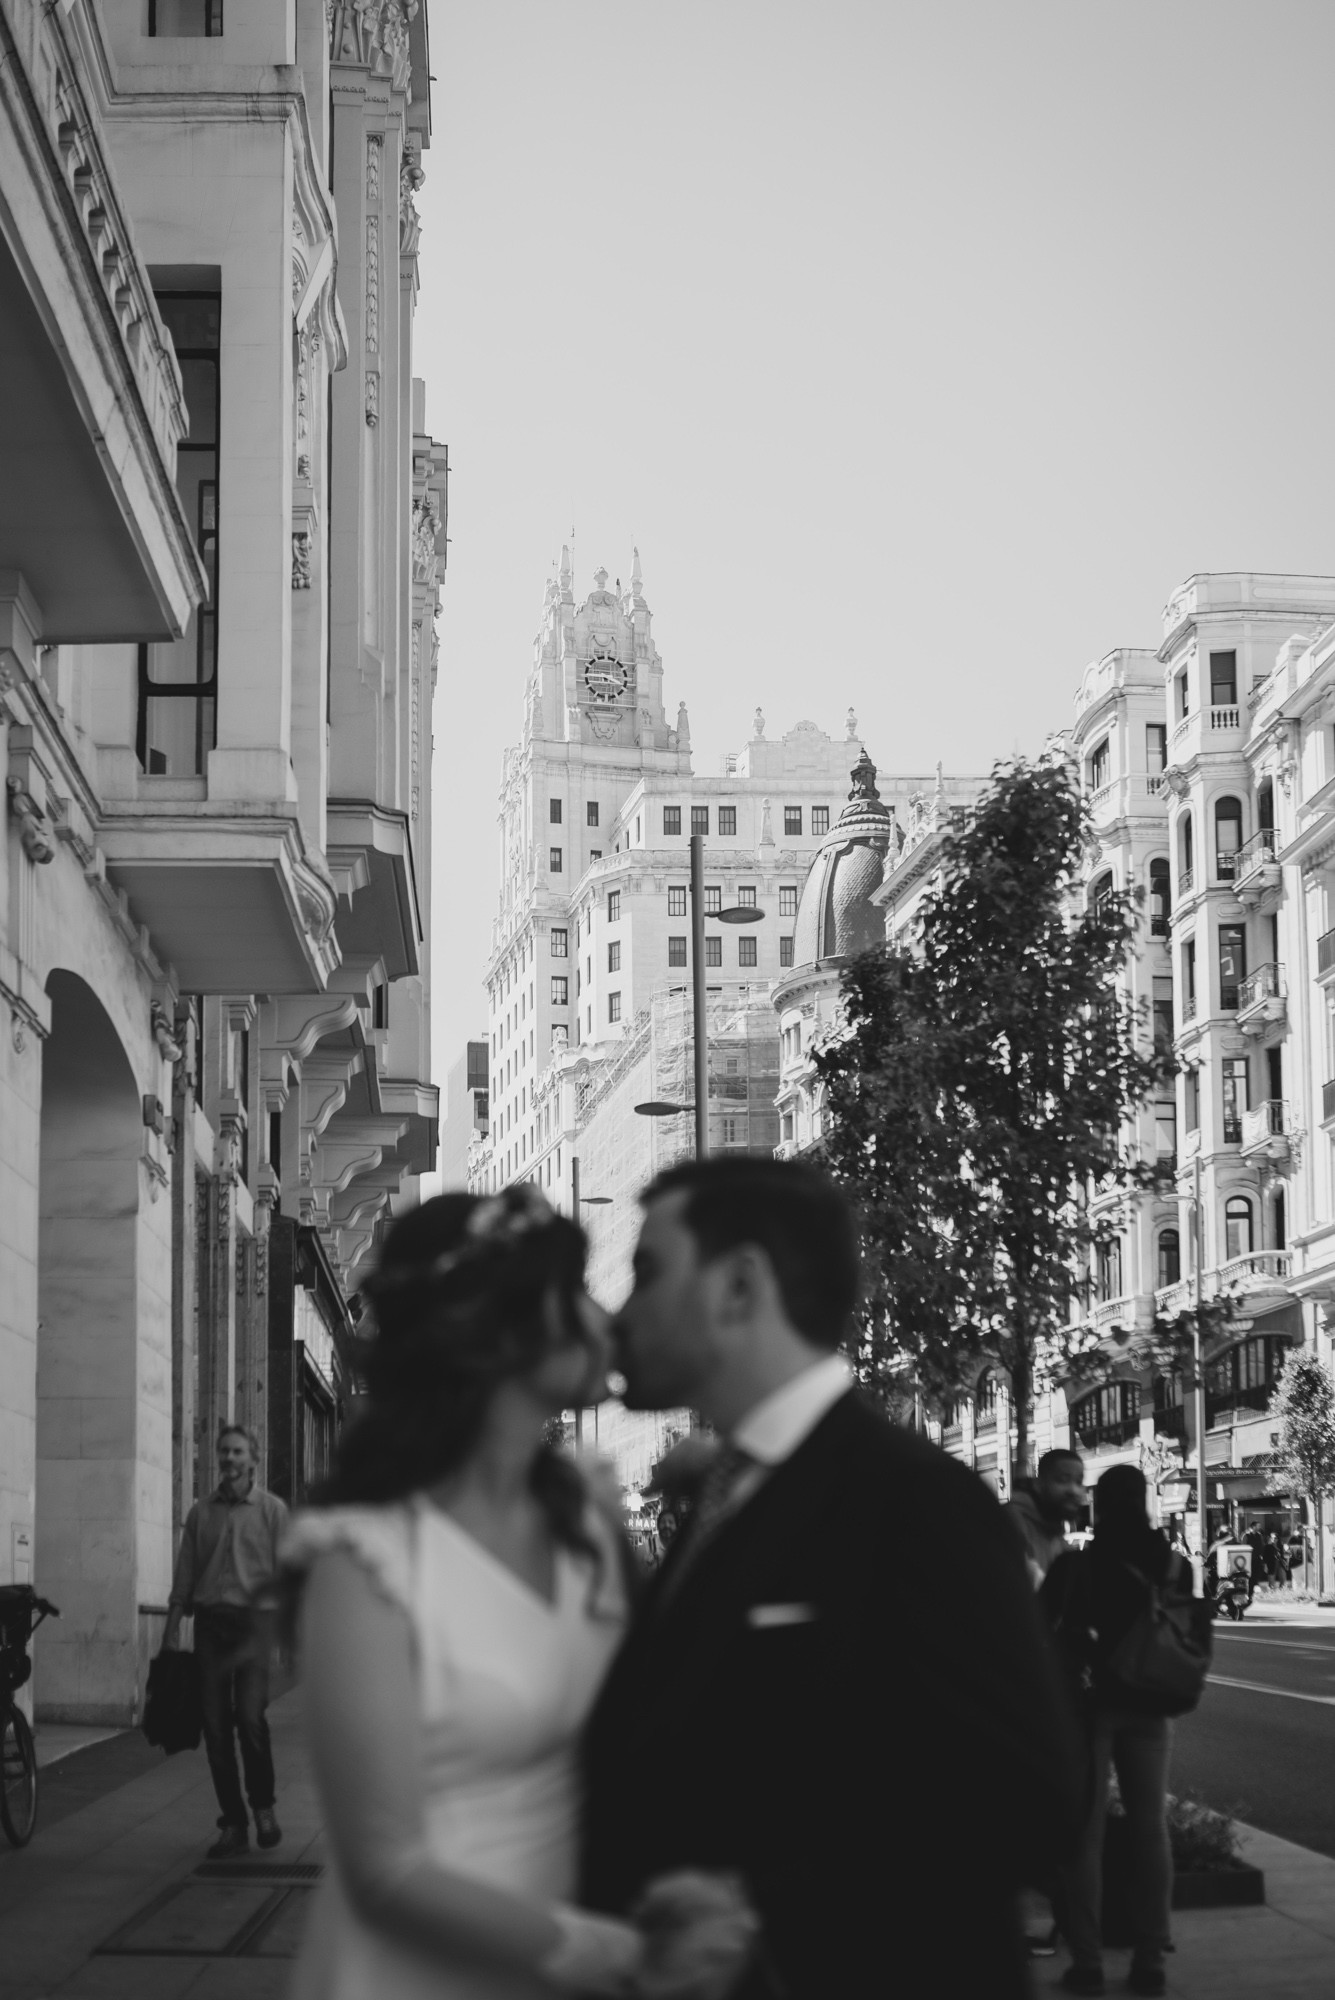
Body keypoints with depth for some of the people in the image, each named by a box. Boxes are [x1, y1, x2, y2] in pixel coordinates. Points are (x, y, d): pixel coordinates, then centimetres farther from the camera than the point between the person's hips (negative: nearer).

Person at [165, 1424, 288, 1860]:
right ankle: (233, 1824, 8)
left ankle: (263, 1805, 6)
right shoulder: (201, 1513, 13)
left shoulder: (272, 1510, 4)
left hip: (253, 1620, -3)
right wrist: (173, 1627, 5)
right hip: (209, 1622, 3)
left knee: (249, 1716, -16)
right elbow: (184, 1576, 13)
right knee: (215, 1725, 0)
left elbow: (286, 1571, 0)